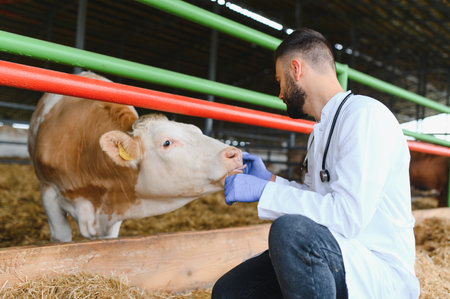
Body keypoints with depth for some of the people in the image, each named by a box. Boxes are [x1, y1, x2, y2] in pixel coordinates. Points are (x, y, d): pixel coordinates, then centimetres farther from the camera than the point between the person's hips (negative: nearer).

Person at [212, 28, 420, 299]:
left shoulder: (365, 114, -15)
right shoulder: (320, 131, 16)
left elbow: (347, 216, -25)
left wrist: (264, 191, -19)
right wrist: (268, 178, 16)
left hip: (382, 270, -8)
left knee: (291, 230, -36)